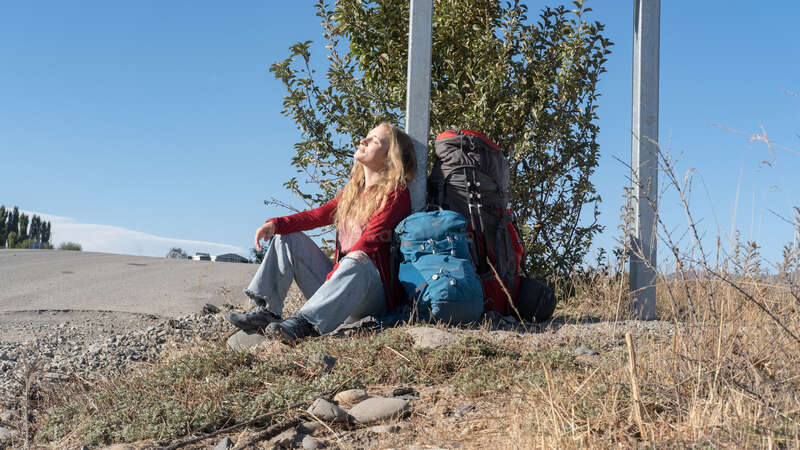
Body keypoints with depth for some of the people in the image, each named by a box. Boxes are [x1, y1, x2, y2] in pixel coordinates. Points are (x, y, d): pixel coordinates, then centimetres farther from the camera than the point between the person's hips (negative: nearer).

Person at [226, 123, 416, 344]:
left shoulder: (396, 194, -6)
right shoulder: (351, 190, 19)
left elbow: (372, 237, -19)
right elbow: (319, 215, 9)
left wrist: (346, 263, -31)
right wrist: (276, 224, -6)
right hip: (336, 278, 8)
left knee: (357, 263, -39)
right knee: (288, 238, 5)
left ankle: (304, 322, -57)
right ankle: (266, 311, -11)